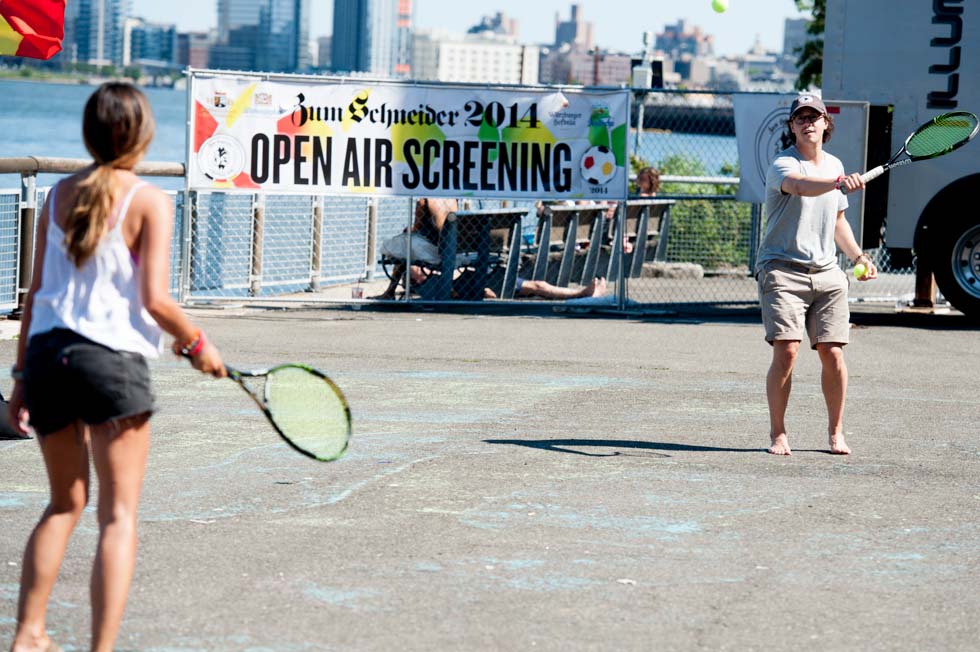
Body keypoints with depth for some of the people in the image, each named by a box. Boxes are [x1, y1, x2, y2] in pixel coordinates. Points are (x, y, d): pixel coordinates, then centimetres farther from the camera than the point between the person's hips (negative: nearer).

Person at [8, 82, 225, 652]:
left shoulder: (61, 195, 9)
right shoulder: (149, 201, -6)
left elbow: (36, 293, 12)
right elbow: (155, 300, -11)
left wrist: (23, 375, 17)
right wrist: (198, 344, 6)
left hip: (46, 353, 5)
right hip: (113, 358, -5)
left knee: (66, 502, 21)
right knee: (119, 514, 1)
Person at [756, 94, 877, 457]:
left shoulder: (834, 165, 15)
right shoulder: (782, 165, -8)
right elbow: (799, 185, -34)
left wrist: (858, 256, 18)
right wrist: (839, 182, -50)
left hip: (827, 274, 5)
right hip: (783, 270, -5)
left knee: (832, 354, -3)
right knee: (786, 352, -13)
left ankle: (835, 431, 13)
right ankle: (778, 433, 1)